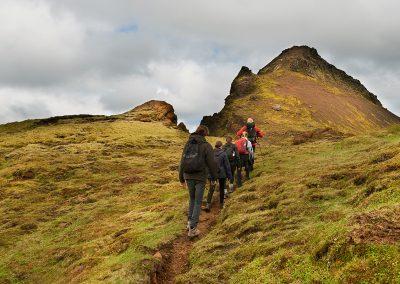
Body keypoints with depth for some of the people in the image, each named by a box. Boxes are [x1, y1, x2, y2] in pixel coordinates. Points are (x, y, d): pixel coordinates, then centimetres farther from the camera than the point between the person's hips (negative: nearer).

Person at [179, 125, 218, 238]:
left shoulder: (188, 144, 8)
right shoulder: (206, 146, -8)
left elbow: (182, 162, 11)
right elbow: (211, 163, -8)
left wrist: (182, 178, 18)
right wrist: (213, 177, 5)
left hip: (188, 177, 4)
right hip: (200, 177, -4)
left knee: (192, 199, 22)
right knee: (198, 202, 3)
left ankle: (190, 222, 18)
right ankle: (192, 228, 1)